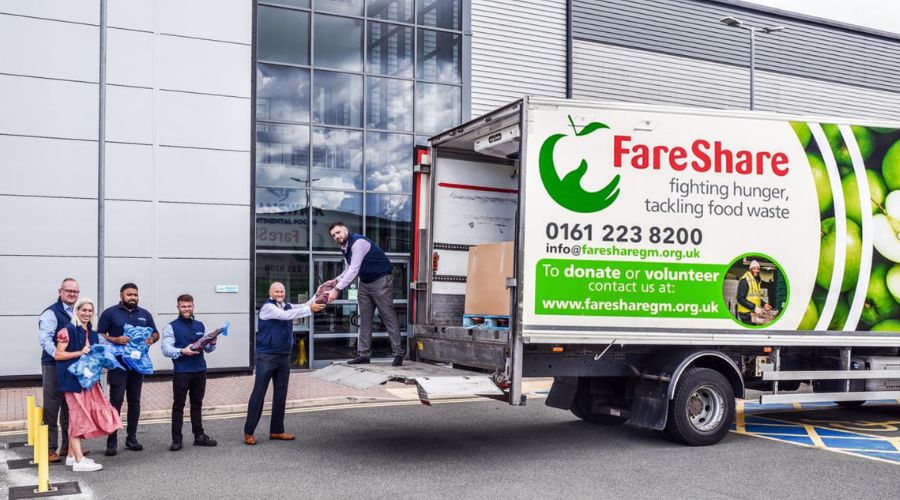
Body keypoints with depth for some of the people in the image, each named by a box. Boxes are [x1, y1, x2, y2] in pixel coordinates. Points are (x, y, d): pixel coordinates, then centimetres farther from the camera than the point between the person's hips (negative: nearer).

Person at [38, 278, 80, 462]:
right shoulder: (51, 313, -9)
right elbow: (45, 339, -21)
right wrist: (57, 354, -36)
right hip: (53, 366, -7)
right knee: (52, 407, -3)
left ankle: (67, 446, 24)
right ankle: (50, 449, 2)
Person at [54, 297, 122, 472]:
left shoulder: (92, 333, 14)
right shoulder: (68, 330, -9)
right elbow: (58, 354, -13)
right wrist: (80, 353, -19)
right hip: (73, 378, -8)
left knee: (82, 415, 10)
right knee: (78, 415, -8)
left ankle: (72, 455, 19)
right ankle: (79, 461, -6)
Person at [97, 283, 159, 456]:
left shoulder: (145, 314, 13)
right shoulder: (110, 313, 1)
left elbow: (155, 333, 18)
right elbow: (100, 335, -4)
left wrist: (152, 339, -5)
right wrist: (116, 340, -21)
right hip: (118, 364, -4)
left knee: (134, 401, 9)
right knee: (116, 401, -7)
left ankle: (131, 438, 18)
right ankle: (112, 441, -2)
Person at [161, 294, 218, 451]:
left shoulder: (200, 326, 15)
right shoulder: (171, 327, -1)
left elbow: (207, 348, 18)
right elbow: (166, 349, -12)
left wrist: (212, 343, -4)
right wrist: (182, 351, -28)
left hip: (200, 371, 5)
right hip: (181, 372, -5)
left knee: (197, 404, 13)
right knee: (178, 405, -1)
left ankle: (199, 436, 20)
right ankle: (176, 440, 2)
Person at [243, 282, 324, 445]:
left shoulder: (287, 306, 13)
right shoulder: (267, 307, -10)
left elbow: (305, 306, 6)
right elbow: (286, 315, -23)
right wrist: (310, 309, -29)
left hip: (284, 356, 7)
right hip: (266, 356, -7)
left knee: (281, 394, 9)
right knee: (258, 394, -4)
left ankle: (276, 430, 18)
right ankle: (248, 432, 2)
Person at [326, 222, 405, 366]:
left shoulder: (358, 242, -23)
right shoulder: (345, 248, 7)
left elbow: (354, 270, -29)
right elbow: (348, 271, 11)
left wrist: (337, 289, -31)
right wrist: (335, 281, -8)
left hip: (381, 280, -9)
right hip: (365, 283, 9)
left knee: (389, 317, -6)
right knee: (364, 319, 6)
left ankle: (398, 353, -2)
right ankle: (363, 354, 9)